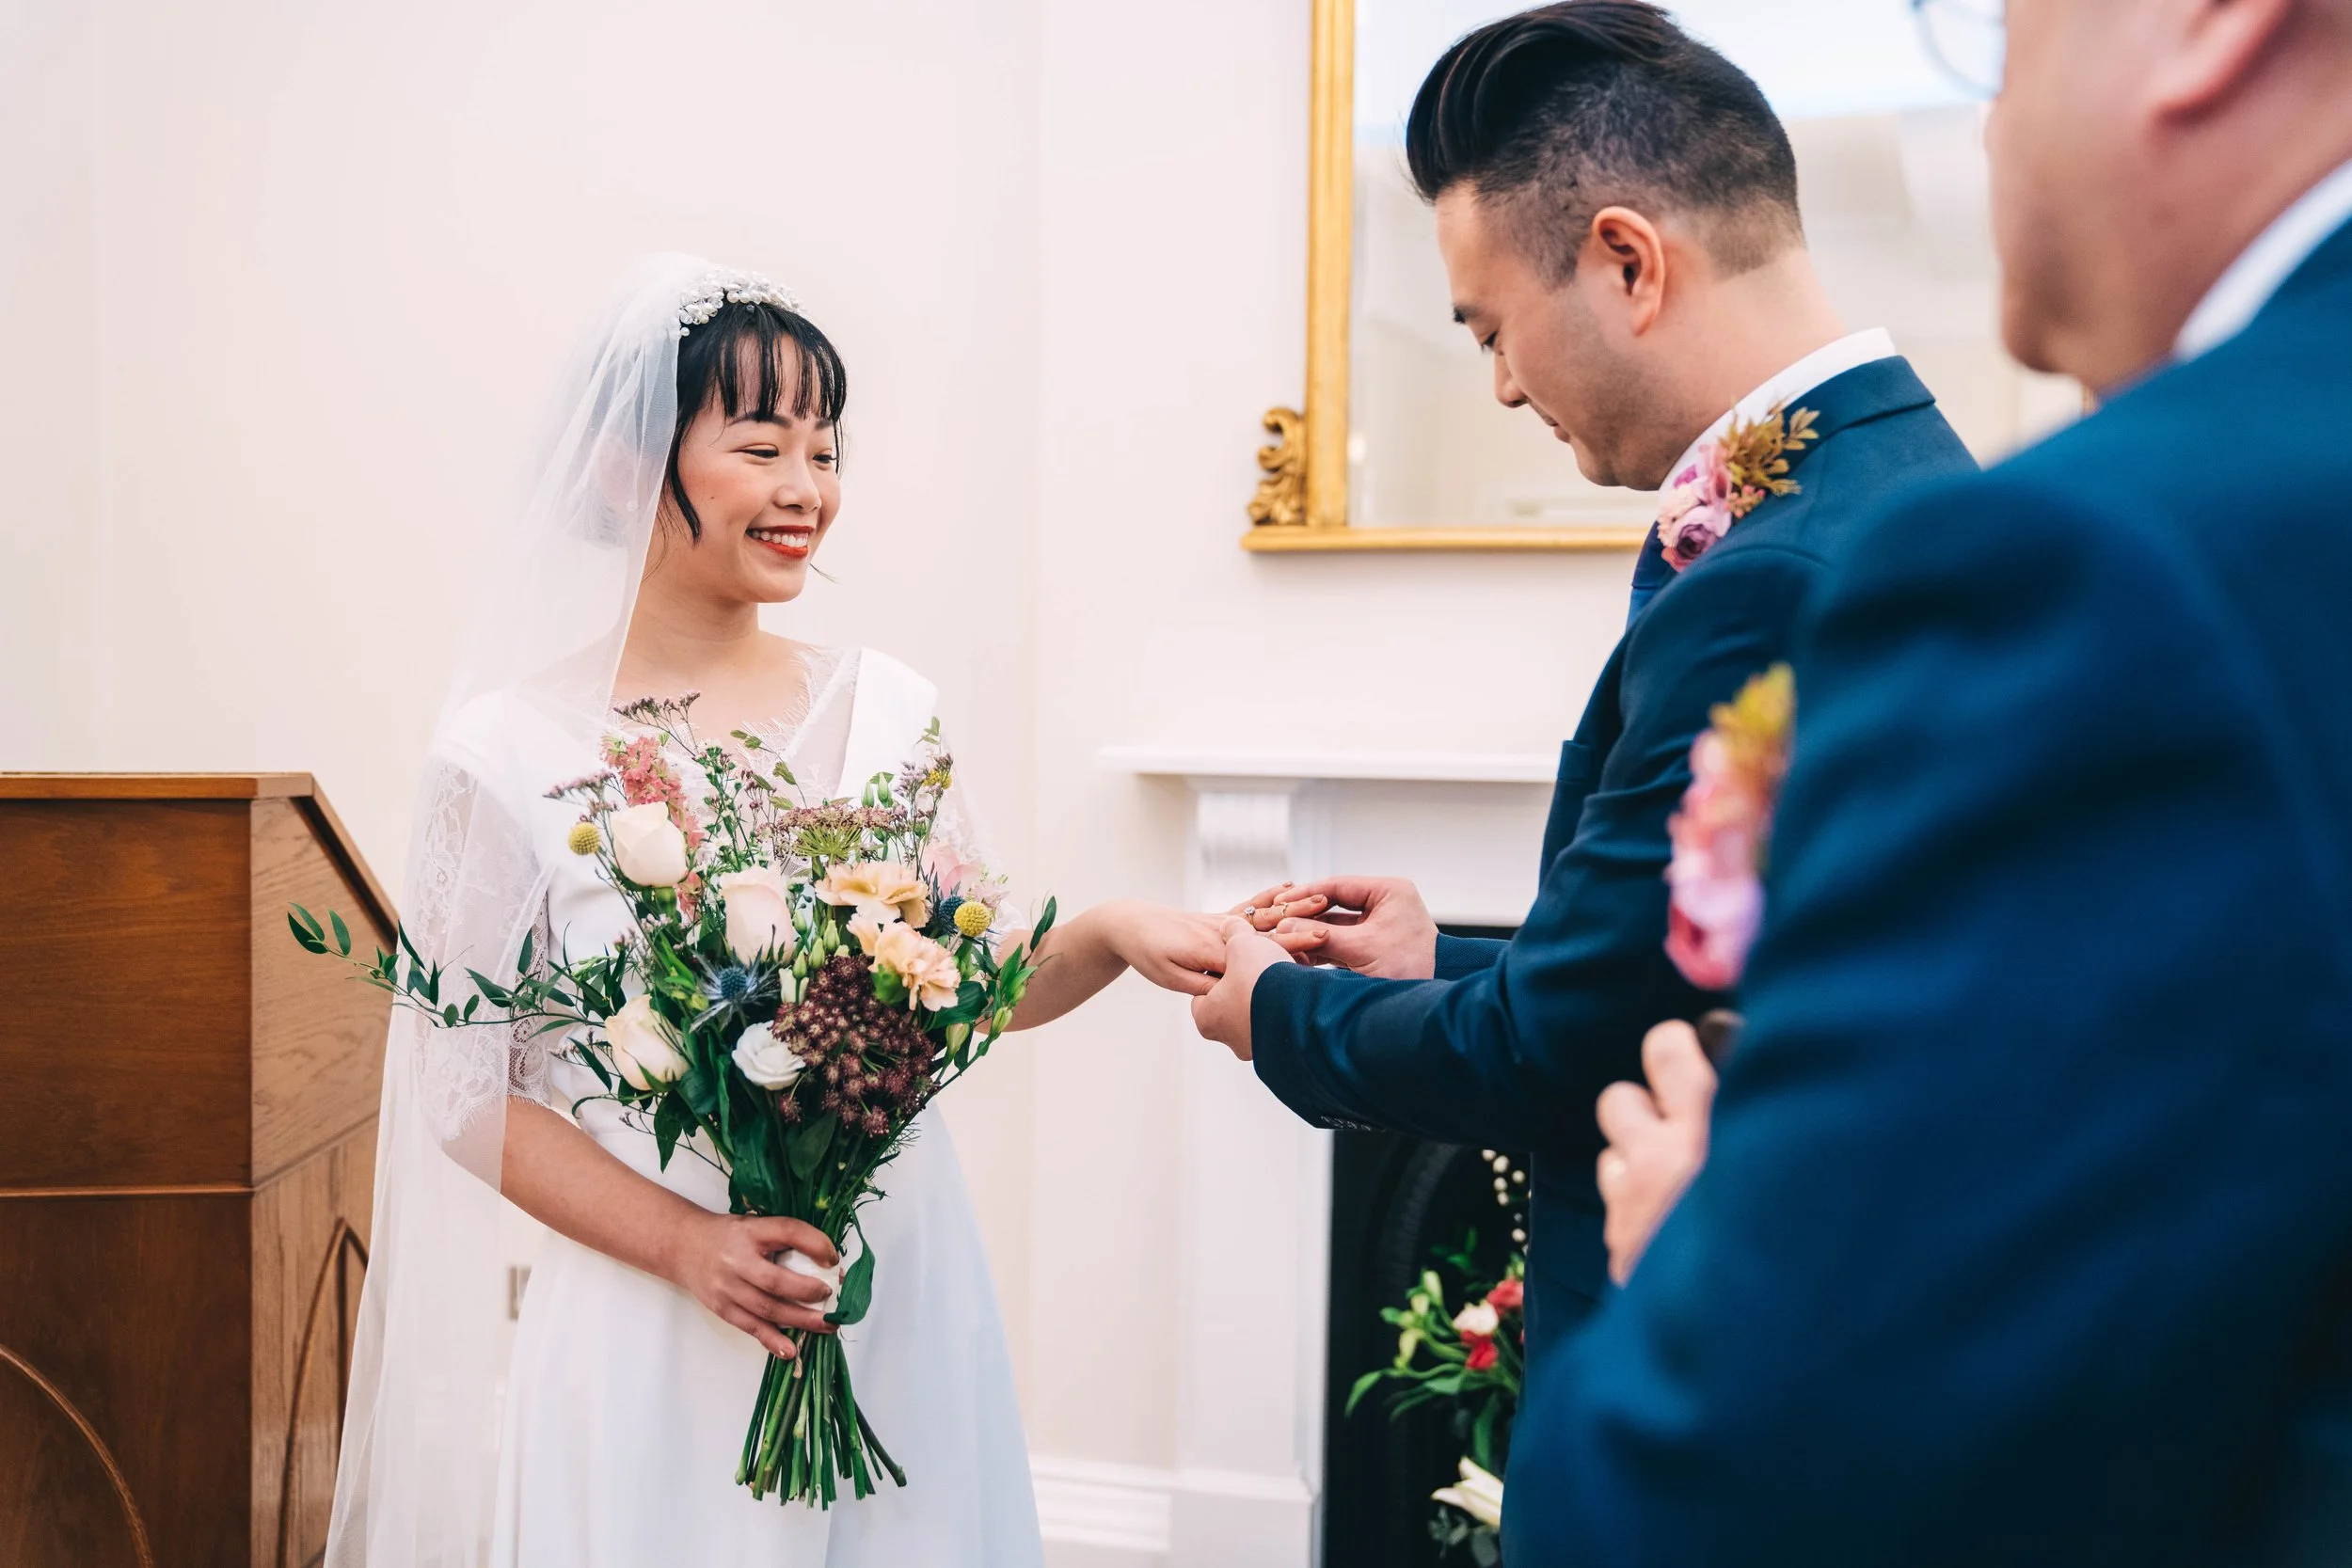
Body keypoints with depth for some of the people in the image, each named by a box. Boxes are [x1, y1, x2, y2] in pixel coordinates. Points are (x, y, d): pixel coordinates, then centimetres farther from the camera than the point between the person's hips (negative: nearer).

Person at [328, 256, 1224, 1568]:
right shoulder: (511, 753, -7)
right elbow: (465, 1091, -5)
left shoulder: (886, 708, 1)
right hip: (649, 1321, -3)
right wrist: (686, 1244, -14)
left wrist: (1112, 937, -9)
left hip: (897, 1289, 3)